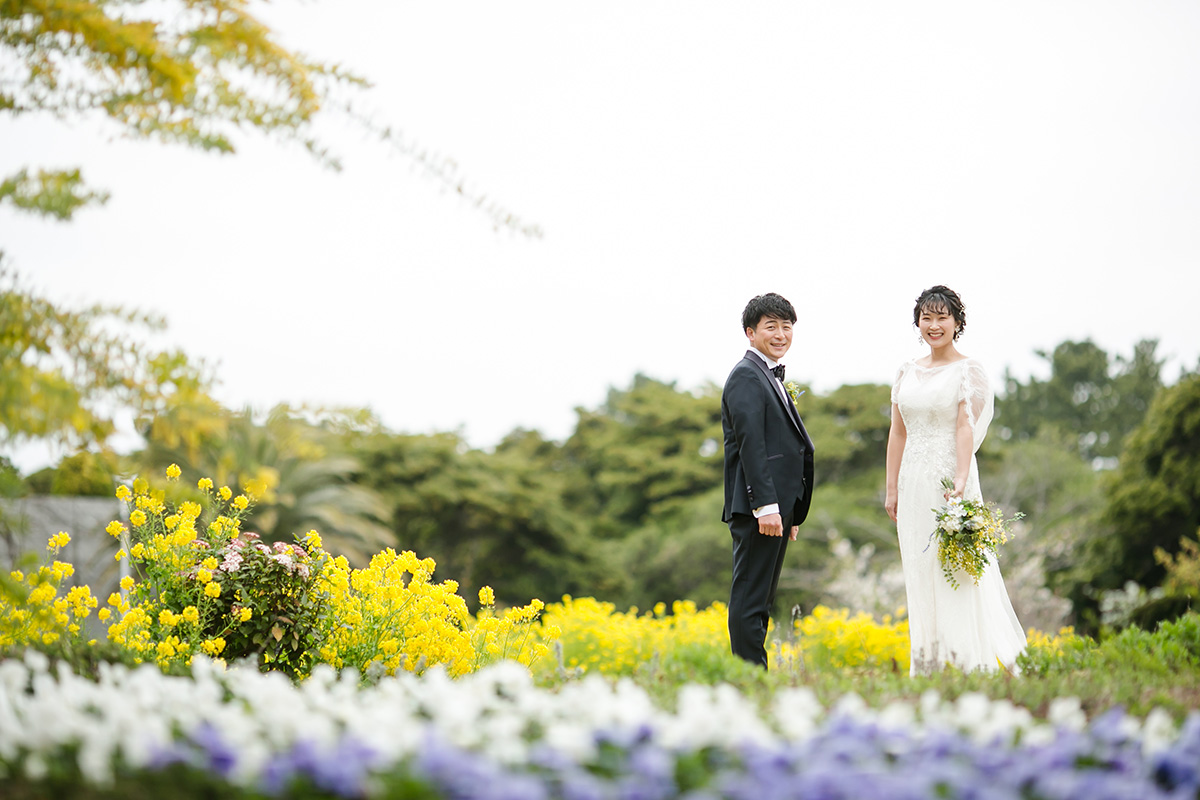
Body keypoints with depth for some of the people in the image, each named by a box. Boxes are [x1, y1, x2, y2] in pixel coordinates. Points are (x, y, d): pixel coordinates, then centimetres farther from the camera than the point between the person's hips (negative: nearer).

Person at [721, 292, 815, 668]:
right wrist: (766, 506, -24)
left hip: (778, 504, 10)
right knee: (750, 599, -8)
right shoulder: (747, 376, -10)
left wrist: (791, 511, 22)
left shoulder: (772, 377, 21)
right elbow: (750, 444, -19)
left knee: (761, 599, 12)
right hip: (759, 507, -10)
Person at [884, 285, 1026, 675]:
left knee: (957, 571, -7)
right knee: (919, 574, 8)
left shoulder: (968, 371, -4)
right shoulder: (907, 371, 12)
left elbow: (966, 428, -13)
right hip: (914, 482, 6)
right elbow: (898, 432, 13)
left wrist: (960, 482, -24)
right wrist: (892, 489, 10)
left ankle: (971, 663, -3)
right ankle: (927, 666, 13)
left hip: (950, 479, -6)